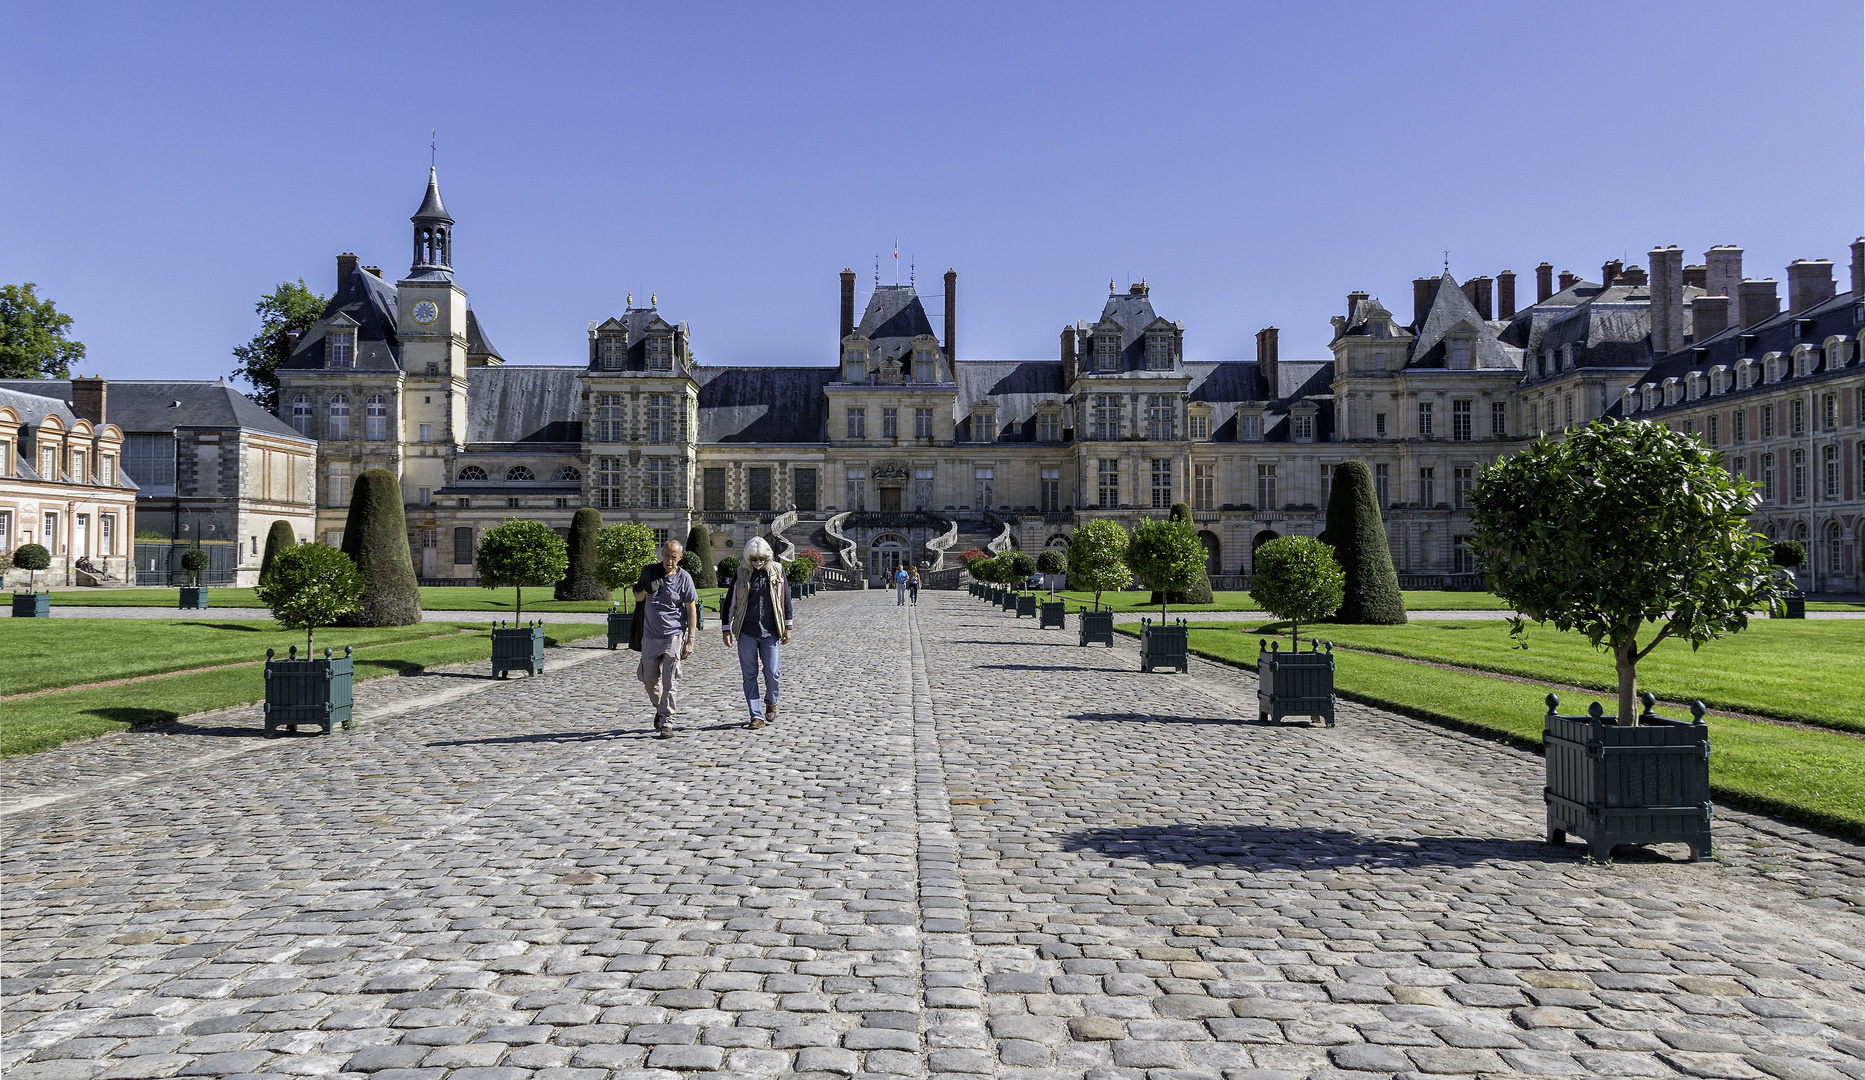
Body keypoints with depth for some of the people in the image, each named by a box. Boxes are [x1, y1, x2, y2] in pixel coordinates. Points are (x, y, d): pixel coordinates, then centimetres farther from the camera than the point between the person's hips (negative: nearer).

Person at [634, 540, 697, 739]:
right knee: (649, 678, 12)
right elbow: (637, 597, 14)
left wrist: (690, 640, -9)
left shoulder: (684, 578, -7)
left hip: (674, 635, -4)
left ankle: (666, 723, -4)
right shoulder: (649, 572, 2)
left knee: (670, 681, -8)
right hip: (650, 635, 4)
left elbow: (691, 610, -4)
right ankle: (659, 707, 38)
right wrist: (647, 590, -10)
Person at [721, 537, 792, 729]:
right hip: (746, 633, 0)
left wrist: (788, 627, 9)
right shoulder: (741, 574, 2)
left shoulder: (777, 571, 3)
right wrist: (727, 630, 3)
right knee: (749, 675, 0)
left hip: (770, 632, 0)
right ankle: (757, 716, 7)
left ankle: (771, 703, 25)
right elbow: (729, 603, 7)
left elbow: (786, 600, 10)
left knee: (772, 672, -4)